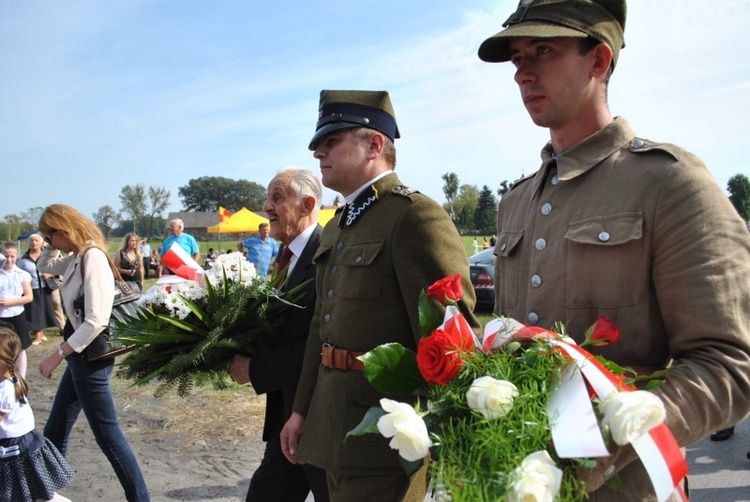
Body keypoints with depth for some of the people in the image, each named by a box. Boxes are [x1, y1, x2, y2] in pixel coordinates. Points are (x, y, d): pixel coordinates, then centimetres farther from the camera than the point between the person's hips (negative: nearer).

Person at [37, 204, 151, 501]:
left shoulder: (92, 258, -22)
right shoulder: (76, 258, 5)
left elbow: (96, 321, -28)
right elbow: (44, 265, 27)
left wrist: (58, 355, -22)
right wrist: (52, 246, 7)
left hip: (90, 357, -9)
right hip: (80, 356, 9)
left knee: (107, 434, 0)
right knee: (55, 431, 22)